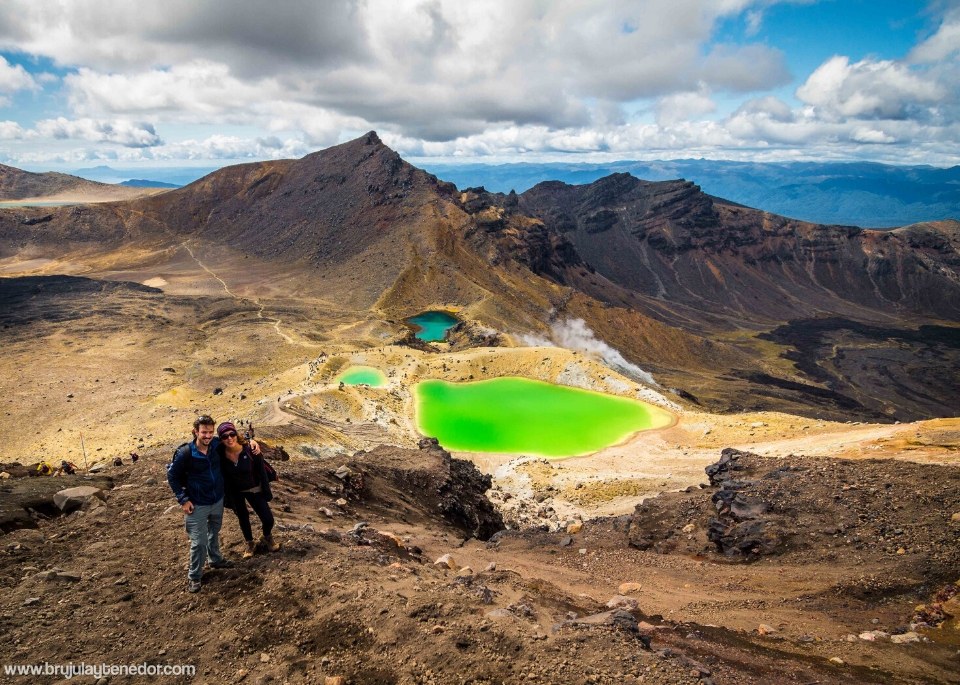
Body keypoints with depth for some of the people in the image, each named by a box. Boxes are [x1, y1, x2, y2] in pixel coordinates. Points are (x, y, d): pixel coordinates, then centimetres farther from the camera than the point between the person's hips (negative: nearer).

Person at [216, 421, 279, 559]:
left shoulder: (250, 450, -26)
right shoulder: (219, 453, -22)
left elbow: (261, 471, -15)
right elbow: (222, 476, -8)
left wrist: (266, 492, -9)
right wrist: (227, 497, -2)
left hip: (254, 489, -1)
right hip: (234, 492, 1)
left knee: (268, 519, 0)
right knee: (243, 518, 21)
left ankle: (267, 538, 34)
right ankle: (250, 544, 46)